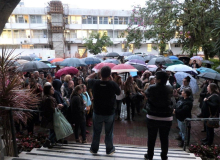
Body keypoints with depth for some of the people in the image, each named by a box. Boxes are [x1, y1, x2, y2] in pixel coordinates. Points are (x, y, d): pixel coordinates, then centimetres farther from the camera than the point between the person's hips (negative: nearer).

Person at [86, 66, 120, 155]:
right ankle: (109, 149, 32)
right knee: (109, 132, 16)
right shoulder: (113, 84, -20)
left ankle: (94, 149, 35)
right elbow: (119, 93, 0)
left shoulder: (95, 83, -15)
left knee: (96, 132, 18)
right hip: (110, 113, -1)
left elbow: (87, 78, 7)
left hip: (97, 112, 1)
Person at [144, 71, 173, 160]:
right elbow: (170, 100, 10)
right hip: (166, 118, 2)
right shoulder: (169, 89, -4)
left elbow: (146, 94, 5)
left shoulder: (151, 88, -13)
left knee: (151, 137, 12)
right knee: (164, 138, 13)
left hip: (152, 117, -2)